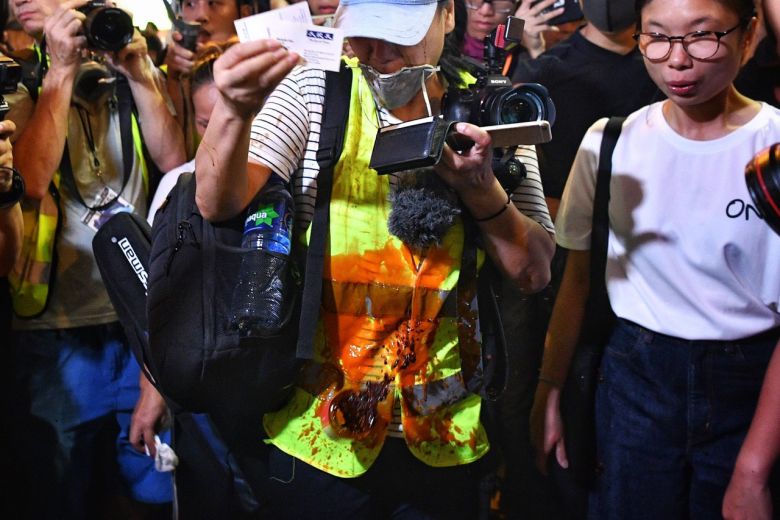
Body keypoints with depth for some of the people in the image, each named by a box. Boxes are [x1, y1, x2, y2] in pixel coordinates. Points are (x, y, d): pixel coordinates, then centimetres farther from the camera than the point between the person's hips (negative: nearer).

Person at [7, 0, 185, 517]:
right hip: (59, 326, -2)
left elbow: (174, 160, -5)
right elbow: (30, 182, -18)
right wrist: (61, 71, -16)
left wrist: (139, 76, -11)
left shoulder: (133, 70, 6)